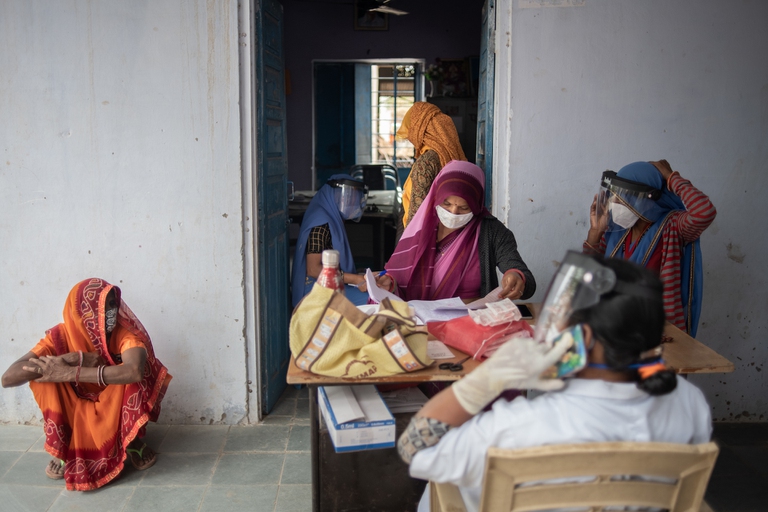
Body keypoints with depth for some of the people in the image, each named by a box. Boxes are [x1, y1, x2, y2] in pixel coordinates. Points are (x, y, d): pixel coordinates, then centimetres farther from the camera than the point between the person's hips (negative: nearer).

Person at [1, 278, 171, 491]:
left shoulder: (124, 333, -23)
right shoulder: (61, 337, -18)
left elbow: (135, 372, -45)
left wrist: (69, 373, -41)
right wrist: (73, 359, -34)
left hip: (116, 413, -1)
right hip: (76, 416, 2)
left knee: (130, 373, -29)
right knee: (45, 377, -22)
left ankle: (132, 441, -6)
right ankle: (62, 451, -5)